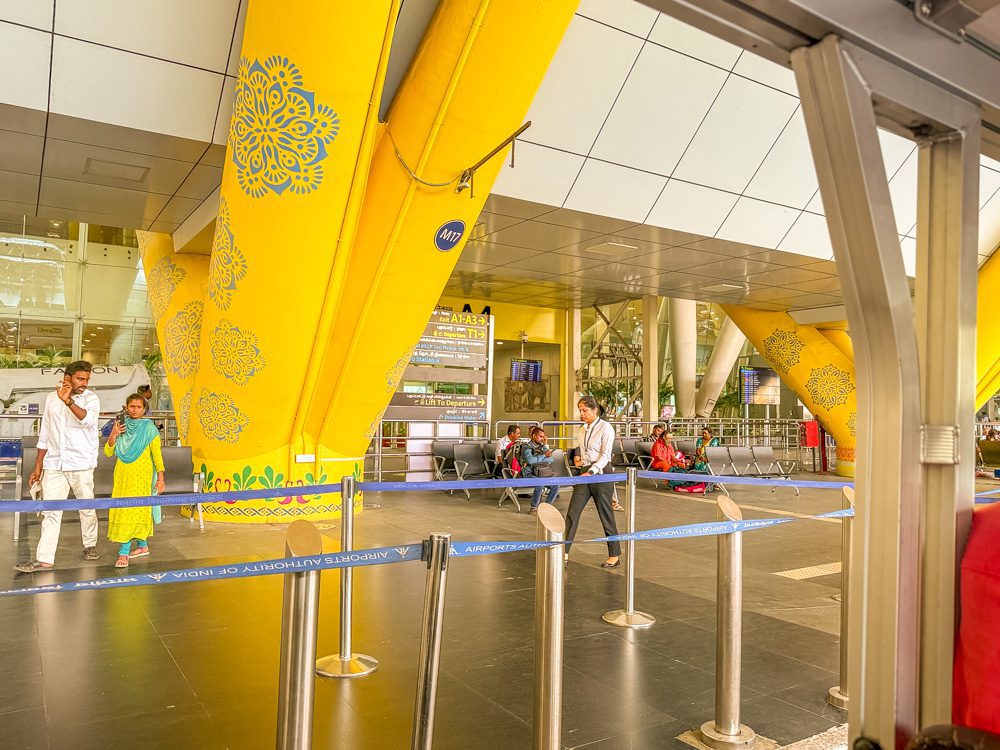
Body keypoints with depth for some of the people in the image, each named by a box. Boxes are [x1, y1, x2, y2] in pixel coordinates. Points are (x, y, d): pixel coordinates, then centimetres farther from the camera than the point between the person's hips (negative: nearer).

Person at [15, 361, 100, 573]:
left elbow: (87, 418, -28)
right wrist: (38, 466, 13)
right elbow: (45, 434, 14)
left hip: (81, 464, -3)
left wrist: (68, 401, -43)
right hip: (54, 464, 3)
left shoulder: (91, 398, -4)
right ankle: (44, 559, 1)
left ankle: (90, 545, 27)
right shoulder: (51, 398, 8)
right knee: (50, 512, 0)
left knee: (87, 507, 8)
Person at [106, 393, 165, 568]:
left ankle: (123, 552, -7)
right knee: (122, 510, 8)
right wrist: (113, 435, -10)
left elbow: (157, 453, -4)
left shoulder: (149, 427, -3)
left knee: (133, 510, -8)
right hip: (123, 474, 5)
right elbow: (108, 452, 8)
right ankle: (143, 546, 21)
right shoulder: (121, 427, 9)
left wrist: (160, 477, -8)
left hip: (141, 475, -5)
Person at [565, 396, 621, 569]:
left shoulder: (605, 428, -9)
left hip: (601, 474, -7)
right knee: (572, 512, 0)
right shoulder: (583, 429, 12)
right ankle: (564, 553, 3)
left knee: (606, 515, 2)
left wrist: (591, 472, -26)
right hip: (585, 473, 7)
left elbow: (605, 455, -16)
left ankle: (615, 555, 16)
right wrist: (577, 456, 5)